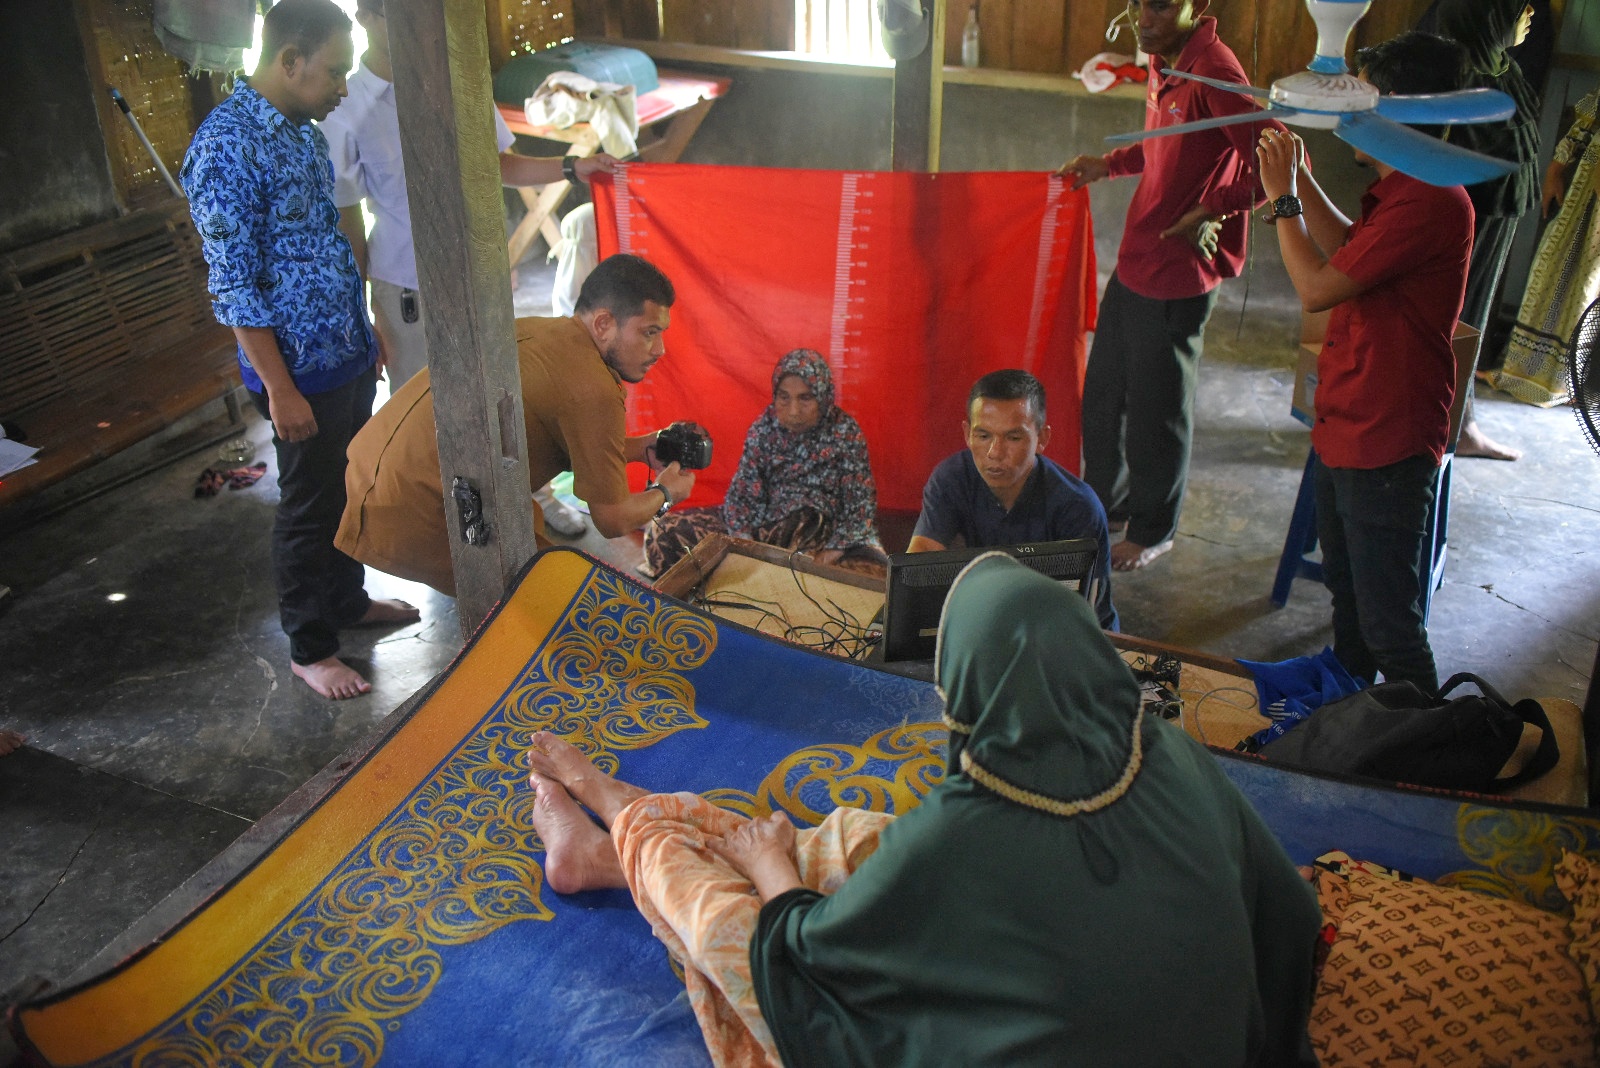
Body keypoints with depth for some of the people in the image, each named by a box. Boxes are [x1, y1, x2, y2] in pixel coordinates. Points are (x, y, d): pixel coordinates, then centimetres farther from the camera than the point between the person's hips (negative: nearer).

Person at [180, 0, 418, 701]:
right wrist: (280, 390, -20)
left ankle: (347, 600, 41)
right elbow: (232, 284, -21)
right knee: (309, 508, 5)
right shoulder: (228, 143, -20)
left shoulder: (305, 131, 8)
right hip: (301, 370, -8)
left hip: (349, 356, 8)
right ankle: (309, 648, 21)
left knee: (350, 489, 21)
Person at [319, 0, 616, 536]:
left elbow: (498, 165, 8)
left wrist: (572, 168, -7)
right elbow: (346, 224, -8)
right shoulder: (347, 114, -14)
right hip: (408, 293, -3)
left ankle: (537, 494, 36)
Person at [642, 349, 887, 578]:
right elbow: (741, 494, -4)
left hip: (830, 530, -1)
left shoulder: (845, 432, -10)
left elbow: (861, 506, -8)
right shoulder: (764, 428, -4)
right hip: (763, 524, 1)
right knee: (664, 532, -14)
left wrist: (834, 552, -22)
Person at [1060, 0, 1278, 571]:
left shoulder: (1214, 73, -21)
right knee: (1102, 396, 19)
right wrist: (1109, 164, 15)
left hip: (1176, 278, -9)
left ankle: (1152, 531, 26)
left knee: (1156, 412, 6)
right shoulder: (1164, 63, 9)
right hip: (1133, 265, 9)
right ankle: (1105, 502, 40)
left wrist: (1214, 210, -23)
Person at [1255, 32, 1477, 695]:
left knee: (1387, 621, -2)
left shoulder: (1430, 202, -25)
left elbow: (1316, 286, -25)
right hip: (1346, 429, 11)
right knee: (1346, 590, 28)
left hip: (1386, 446, -11)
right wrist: (1301, 179, 17)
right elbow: (1351, 251, 25)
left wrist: (1282, 197, -12)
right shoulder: (1401, 192, 8)